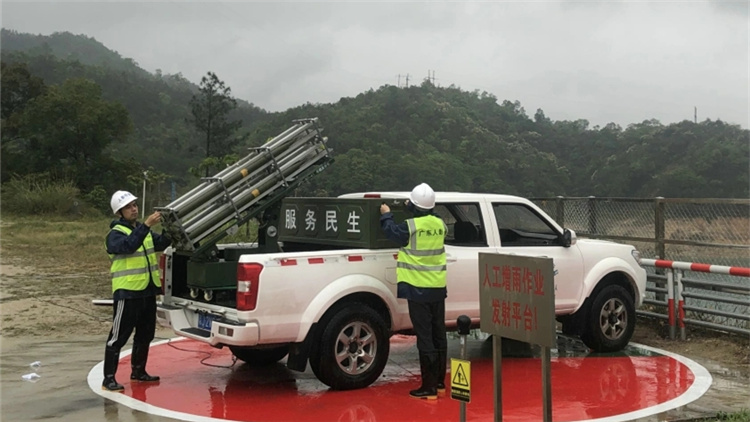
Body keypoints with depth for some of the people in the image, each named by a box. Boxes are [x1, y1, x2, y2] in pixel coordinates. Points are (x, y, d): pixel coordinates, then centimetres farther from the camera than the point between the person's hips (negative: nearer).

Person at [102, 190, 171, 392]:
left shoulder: (143, 230, 15)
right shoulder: (116, 234, -10)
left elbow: (160, 243, 5)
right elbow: (128, 245, -29)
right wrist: (146, 225, -35)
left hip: (147, 292, 8)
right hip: (127, 293, -8)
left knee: (145, 335, 16)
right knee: (118, 337, -4)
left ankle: (138, 372, 30)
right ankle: (109, 378, 2)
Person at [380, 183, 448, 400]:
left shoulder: (410, 226, -15)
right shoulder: (440, 225, 1)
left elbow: (392, 232, 3)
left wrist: (386, 215, 21)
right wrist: (413, 210, 29)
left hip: (418, 288, -6)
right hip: (438, 287, 6)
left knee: (425, 337, -3)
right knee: (438, 335, 13)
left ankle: (429, 387, -1)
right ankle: (440, 382, 23)